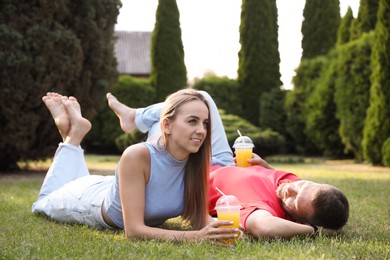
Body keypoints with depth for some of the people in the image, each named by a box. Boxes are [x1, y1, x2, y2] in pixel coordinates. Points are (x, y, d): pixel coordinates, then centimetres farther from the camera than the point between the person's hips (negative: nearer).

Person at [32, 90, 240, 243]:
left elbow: (200, 214, -21)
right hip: (93, 201, -4)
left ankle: (72, 135, 38)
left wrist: (217, 228, -44)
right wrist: (195, 236, -56)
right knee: (45, 205, 31)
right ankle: (73, 134, 29)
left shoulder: (195, 160, -29)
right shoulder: (137, 156, -44)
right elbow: (133, 230, -45)